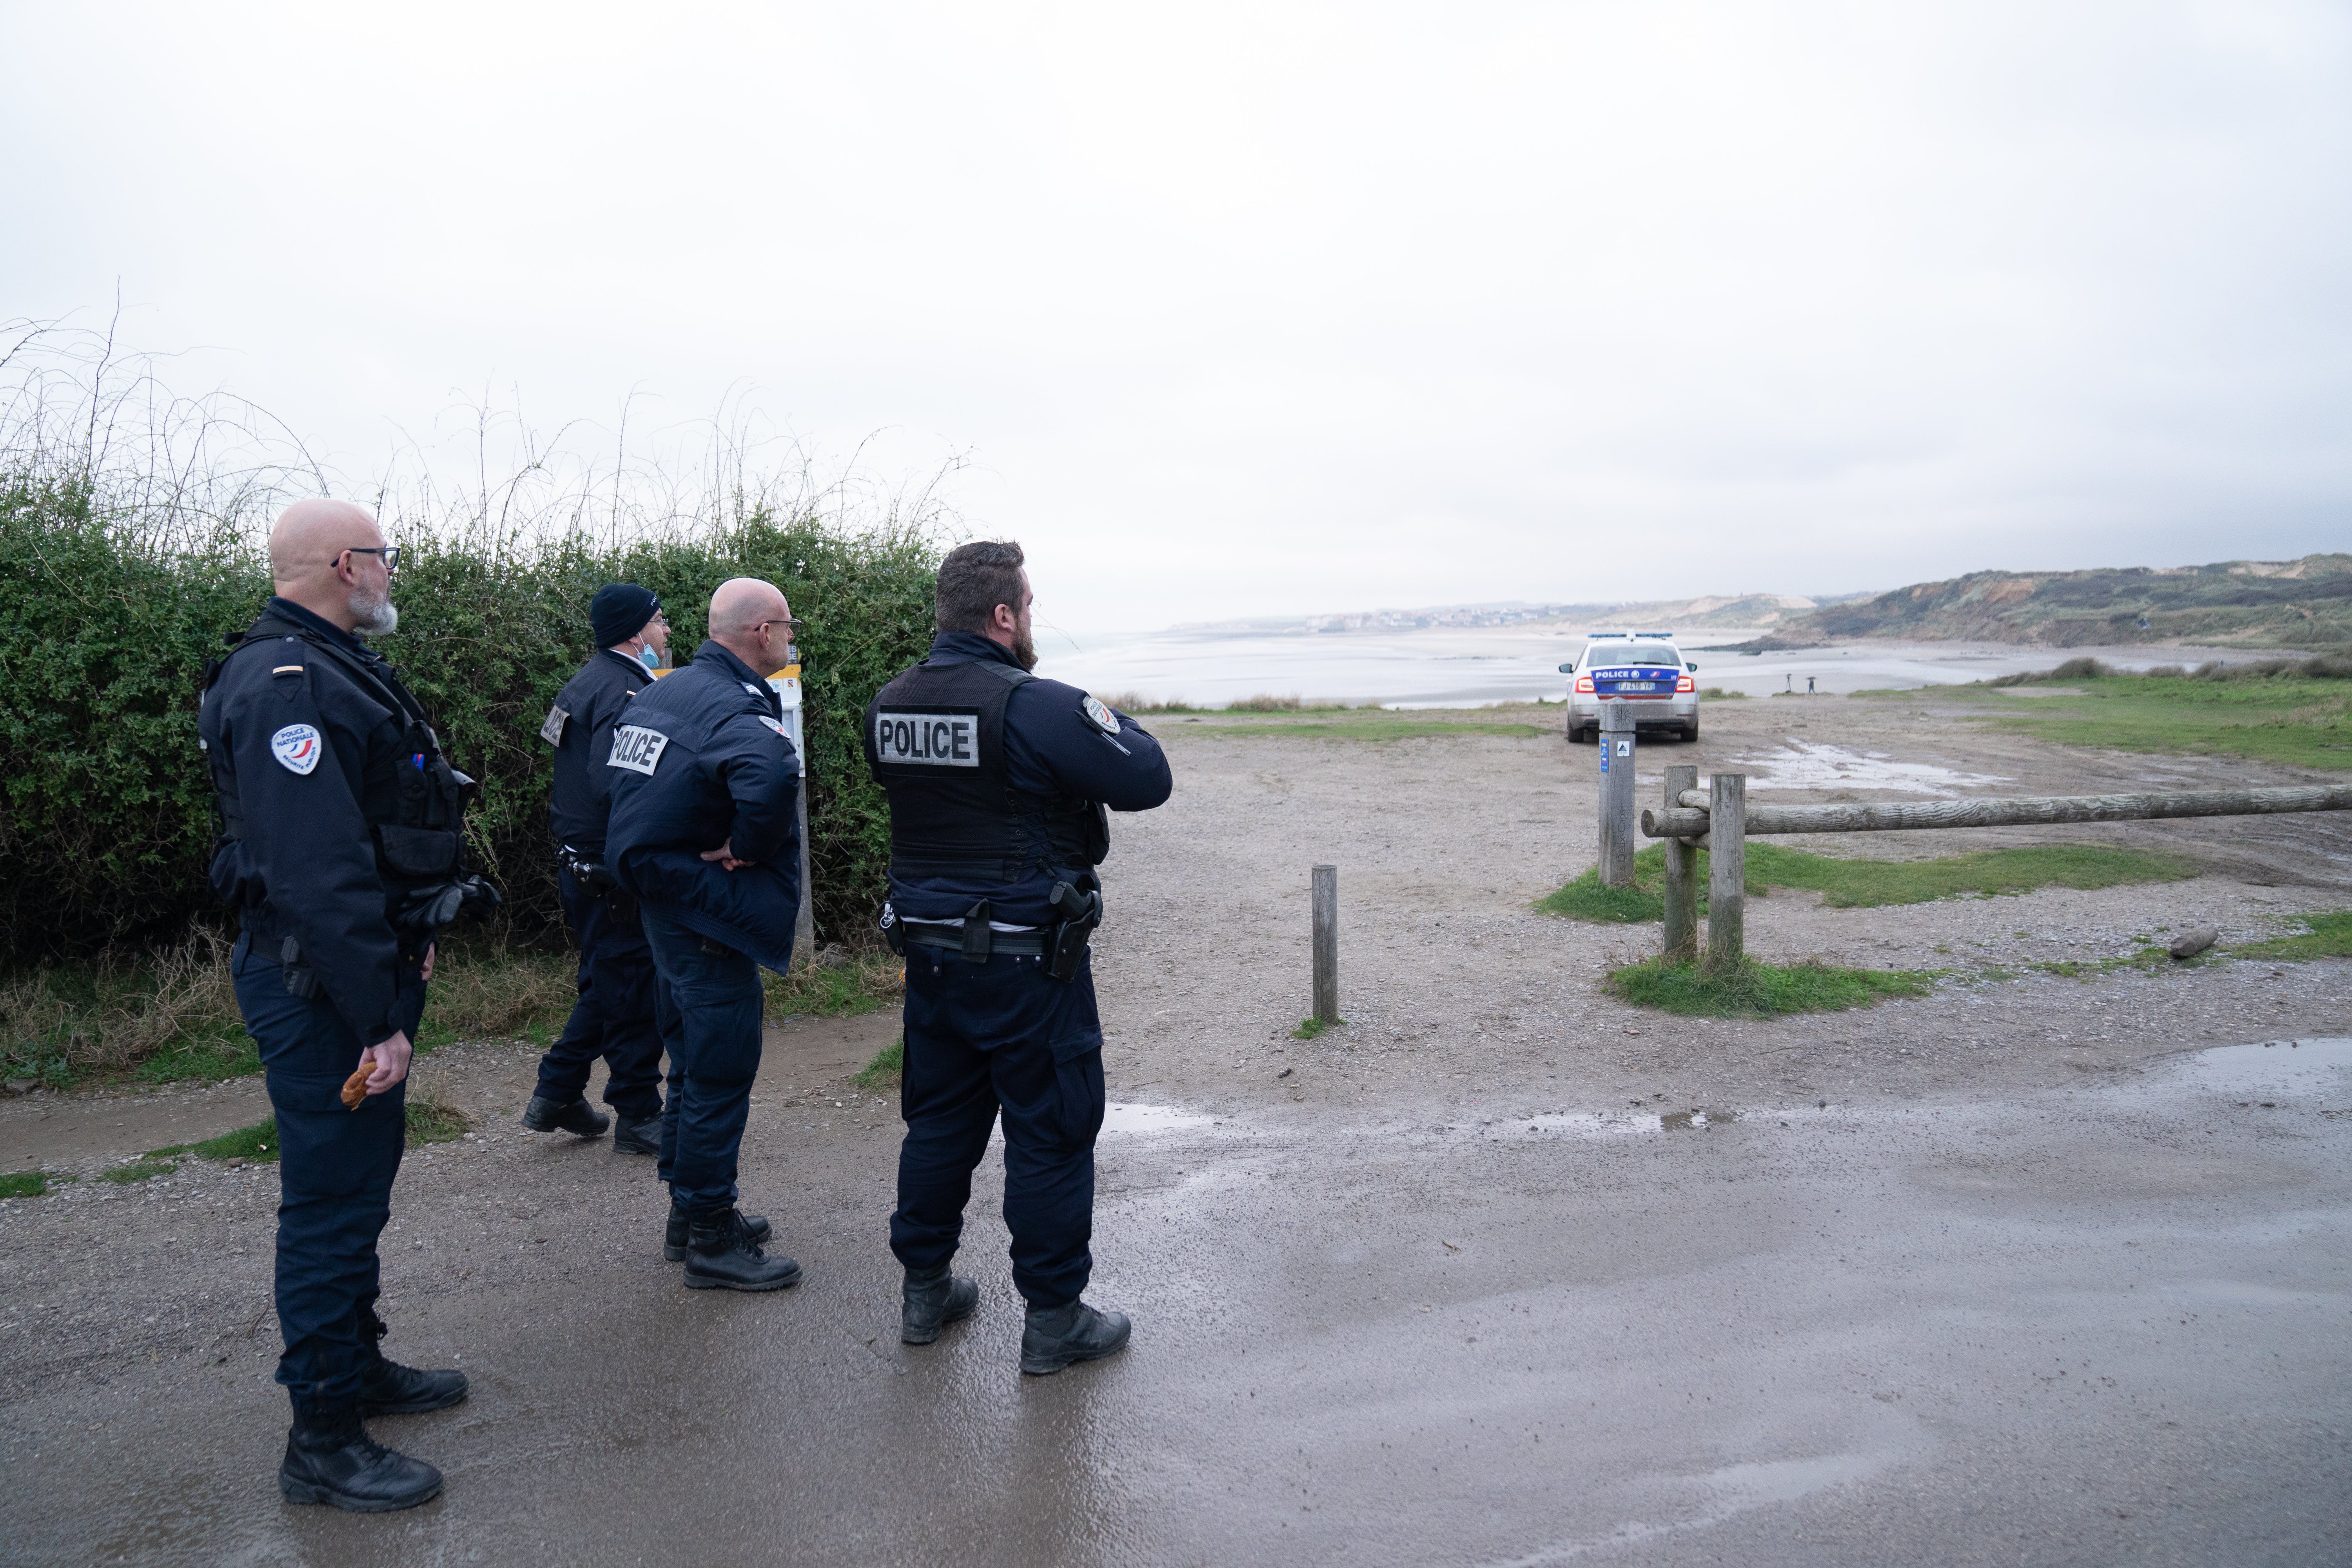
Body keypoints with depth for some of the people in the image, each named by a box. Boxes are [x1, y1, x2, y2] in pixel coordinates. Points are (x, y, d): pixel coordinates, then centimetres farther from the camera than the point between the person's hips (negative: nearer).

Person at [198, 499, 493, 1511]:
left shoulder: (332, 668, 14)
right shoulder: (287, 682, -22)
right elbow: (317, 871, -27)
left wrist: (407, 941, 21)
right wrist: (378, 1019, -25)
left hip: (364, 970, 11)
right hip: (319, 984, -11)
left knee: (363, 1180, 21)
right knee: (331, 1200, -1)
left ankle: (359, 1368, 37)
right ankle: (323, 1444, 13)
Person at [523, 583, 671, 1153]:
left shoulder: (590, 681, 14)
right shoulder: (624, 693, -19)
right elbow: (616, 790, -30)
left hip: (583, 865, 10)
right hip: (613, 874, -10)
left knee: (606, 986, 22)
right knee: (634, 993, 1)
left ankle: (556, 1095, 29)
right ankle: (639, 1117, 12)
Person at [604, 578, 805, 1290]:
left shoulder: (660, 692, 9)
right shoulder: (735, 709, -22)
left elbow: (616, 770, 24)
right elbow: (771, 778, -44)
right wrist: (747, 848, -26)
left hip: (666, 905, 10)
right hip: (711, 919, -10)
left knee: (694, 1066, 20)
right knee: (720, 1078, 0)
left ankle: (692, 1211, 34)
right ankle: (712, 1241, 11)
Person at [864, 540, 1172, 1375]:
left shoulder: (889, 706, 3)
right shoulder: (1038, 707, -20)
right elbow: (1148, 780, -17)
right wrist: (1116, 725, 4)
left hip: (929, 951, 7)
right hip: (1028, 960, -7)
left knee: (939, 1116, 20)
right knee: (1051, 1131, 5)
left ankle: (924, 1289, 32)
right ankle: (1053, 1318, 16)